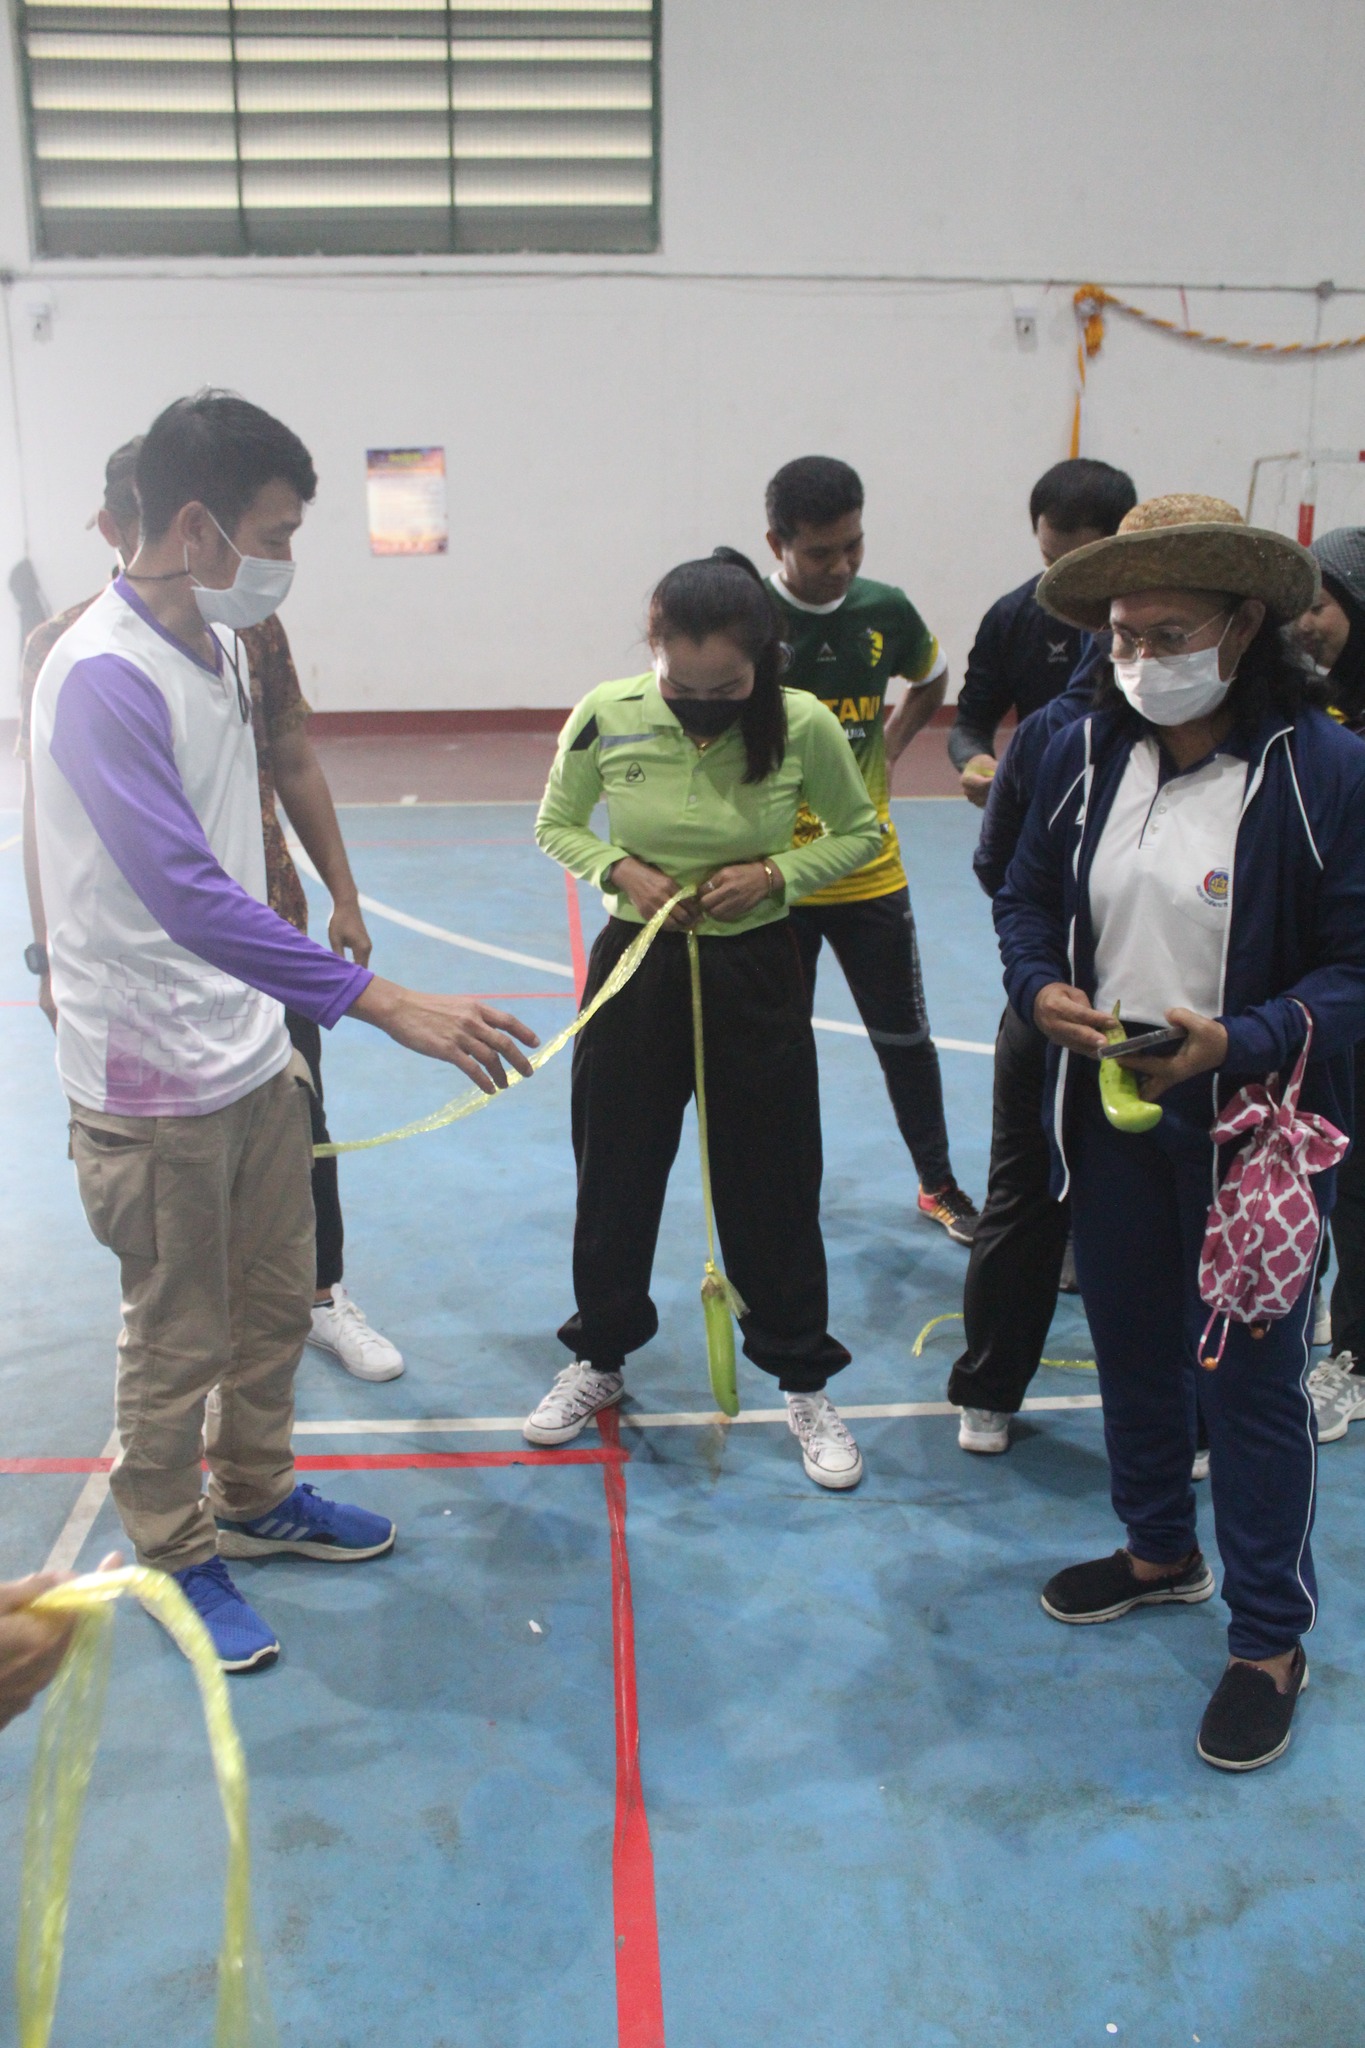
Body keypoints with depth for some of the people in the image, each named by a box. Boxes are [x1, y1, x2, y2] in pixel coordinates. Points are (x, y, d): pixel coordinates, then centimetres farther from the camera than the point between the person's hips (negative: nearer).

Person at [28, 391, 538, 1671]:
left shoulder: (218, 645, 6)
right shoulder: (104, 678, -23)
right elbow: (188, 895, -32)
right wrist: (383, 1003, -36)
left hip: (250, 1054, 8)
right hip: (154, 1083, -8)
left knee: (274, 1304, 21)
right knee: (178, 1342, 9)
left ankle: (255, 1499, 42)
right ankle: (173, 1556, 31)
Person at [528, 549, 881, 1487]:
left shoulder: (804, 726, -16)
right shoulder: (606, 716, -13)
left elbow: (859, 832, 1)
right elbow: (556, 825, 4)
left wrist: (776, 873, -16)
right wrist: (618, 869, -15)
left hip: (755, 969, -1)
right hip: (637, 962, 1)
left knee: (774, 1186, 8)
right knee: (615, 1172, 14)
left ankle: (805, 1383, 28)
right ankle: (600, 1358, 38)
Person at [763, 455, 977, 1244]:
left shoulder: (885, 611, -1)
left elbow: (932, 681, 20)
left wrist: (889, 749, 9)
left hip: (871, 872, 3)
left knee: (905, 1036, 14)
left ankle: (939, 1185, 31)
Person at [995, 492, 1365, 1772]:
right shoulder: (1083, 755, -1)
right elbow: (1026, 899, 9)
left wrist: (1238, 1042, -28)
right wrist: (1041, 987, -12)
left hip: (1252, 1129, -5)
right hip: (1107, 1115, 5)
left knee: (1250, 1377, 6)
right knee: (1131, 1344, 20)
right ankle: (1160, 1550, 45)